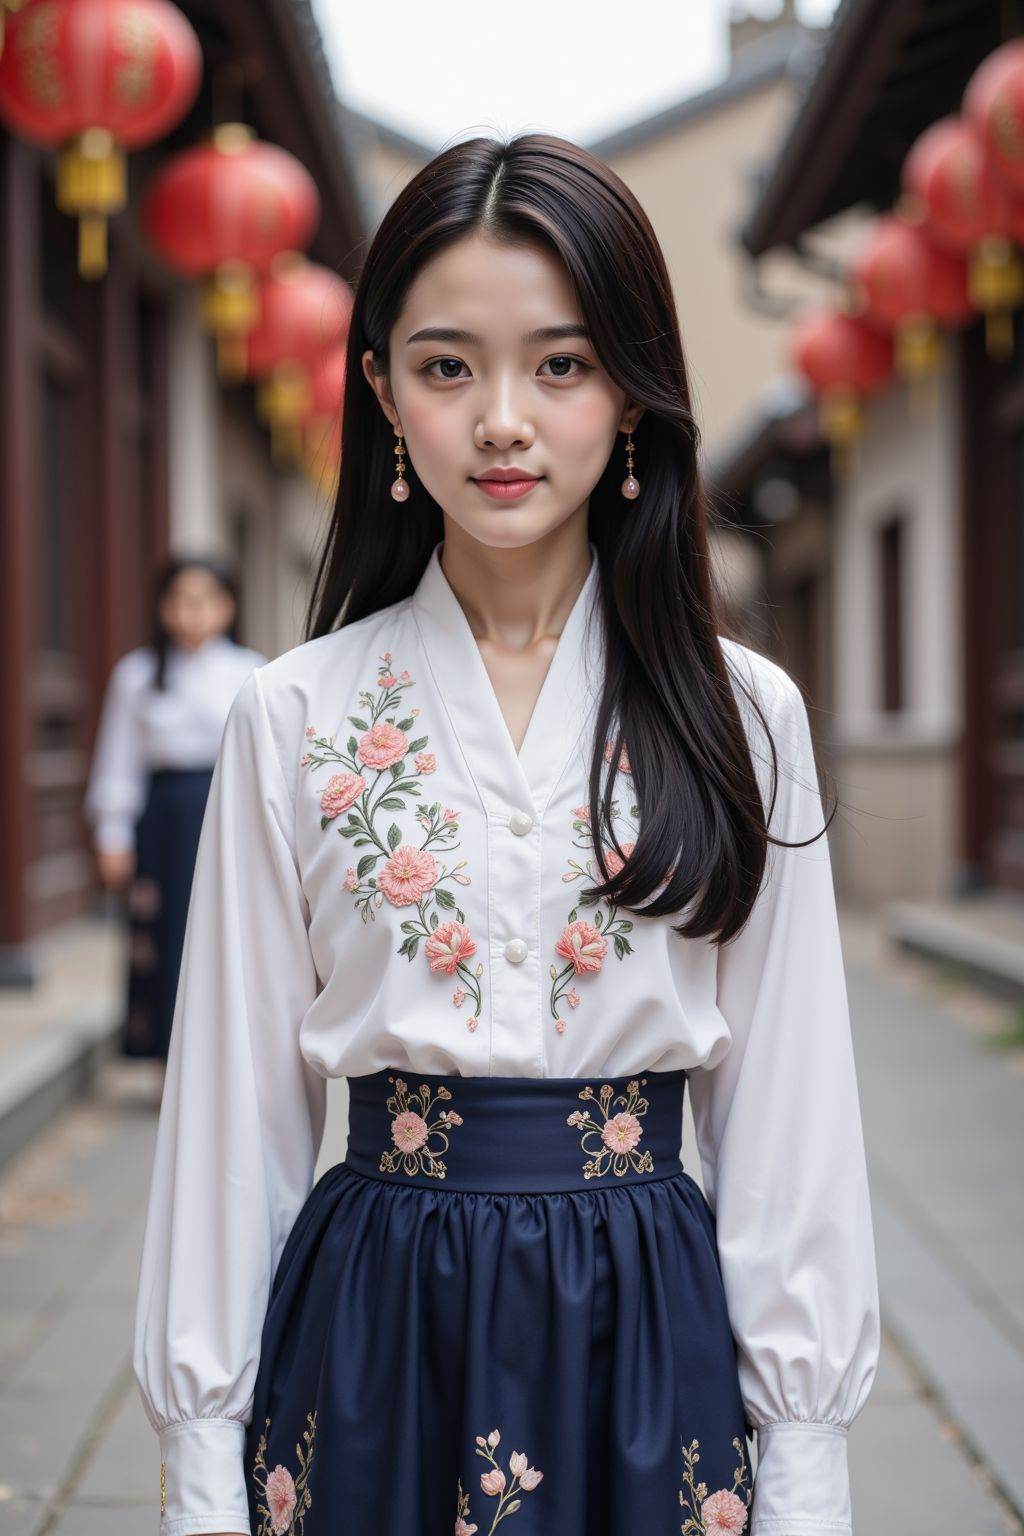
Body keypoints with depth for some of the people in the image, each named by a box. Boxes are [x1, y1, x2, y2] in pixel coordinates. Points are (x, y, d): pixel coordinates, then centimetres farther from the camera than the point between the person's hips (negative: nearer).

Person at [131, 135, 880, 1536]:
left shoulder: (744, 715, -2)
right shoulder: (293, 718, -2)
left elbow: (785, 1107, 0)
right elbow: (238, 1103, 0)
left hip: (647, 1341, 1)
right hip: (371, 1334, 0)